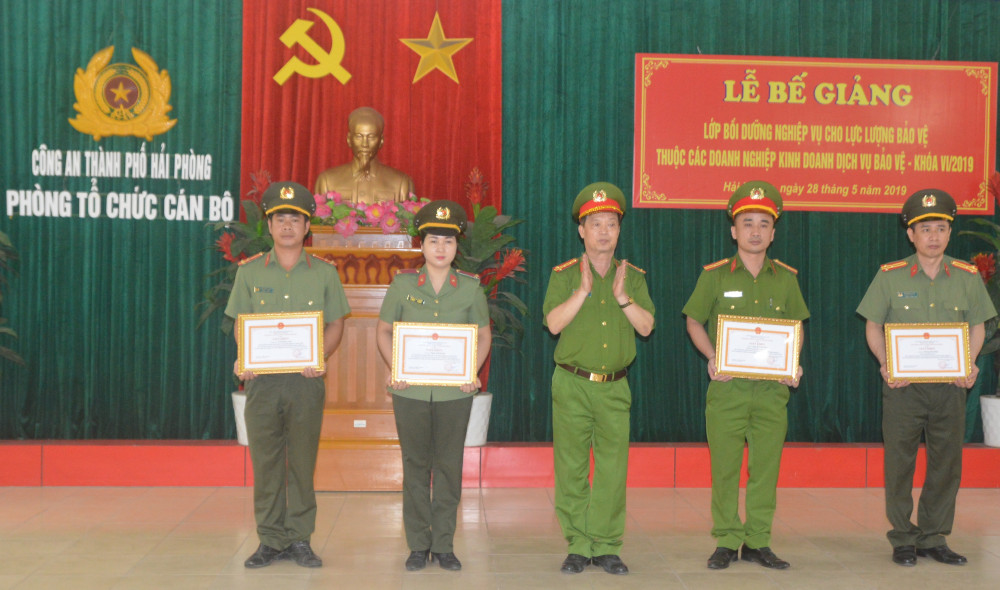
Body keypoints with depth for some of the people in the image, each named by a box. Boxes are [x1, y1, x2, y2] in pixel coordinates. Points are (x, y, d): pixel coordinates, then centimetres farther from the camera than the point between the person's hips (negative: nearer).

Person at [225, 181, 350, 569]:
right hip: (262, 380, 1)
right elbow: (240, 324, 9)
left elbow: (335, 324, 8)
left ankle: (300, 539, 13)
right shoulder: (250, 271, 8)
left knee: (303, 462, 3)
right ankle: (271, 540, 14)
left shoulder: (324, 272, 6)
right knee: (265, 463, 4)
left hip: (305, 380, -1)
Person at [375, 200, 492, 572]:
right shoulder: (403, 284, 3)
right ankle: (418, 545, 16)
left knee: (449, 467, 4)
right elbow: (383, 330, 10)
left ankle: (444, 545, 15)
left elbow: (483, 335, 11)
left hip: (454, 391, 0)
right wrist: (393, 369, -5)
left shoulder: (471, 287, 3)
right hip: (411, 390, 0)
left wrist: (473, 372, -4)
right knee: (415, 467, 6)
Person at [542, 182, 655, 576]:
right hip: (572, 384, -2)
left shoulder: (633, 277, 9)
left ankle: (606, 546, 11)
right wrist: (583, 290, -14)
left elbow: (646, 326, 0)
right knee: (571, 468, 1)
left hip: (615, 387, 2)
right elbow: (554, 323, -9)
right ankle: (578, 546, 11)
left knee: (613, 469, 1)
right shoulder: (564, 275, 3)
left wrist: (622, 296, -12)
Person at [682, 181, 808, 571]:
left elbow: (796, 326, 16)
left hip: (772, 388, 2)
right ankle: (727, 541, 12)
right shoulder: (715, 275, 2)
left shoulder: (786, 278, 8)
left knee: (766, 467, 5)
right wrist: (712, 357, -8)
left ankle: (758, 542, 16)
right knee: (724, 466, 1)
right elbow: (694, 322, 8)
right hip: (727, 387, -2)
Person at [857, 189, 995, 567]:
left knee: (947, 462, 7)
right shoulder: (890, 276, -1)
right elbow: (873, 326, 3)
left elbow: (977, 326, 11)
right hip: (902, 384, -2)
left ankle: (934, 539, 20)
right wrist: (885, 365, -12)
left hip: (950, 384, 2)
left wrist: (970, 365, -5)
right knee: (900, 463, 2)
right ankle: (903, 540, 14)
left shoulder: (968, 277, 5)